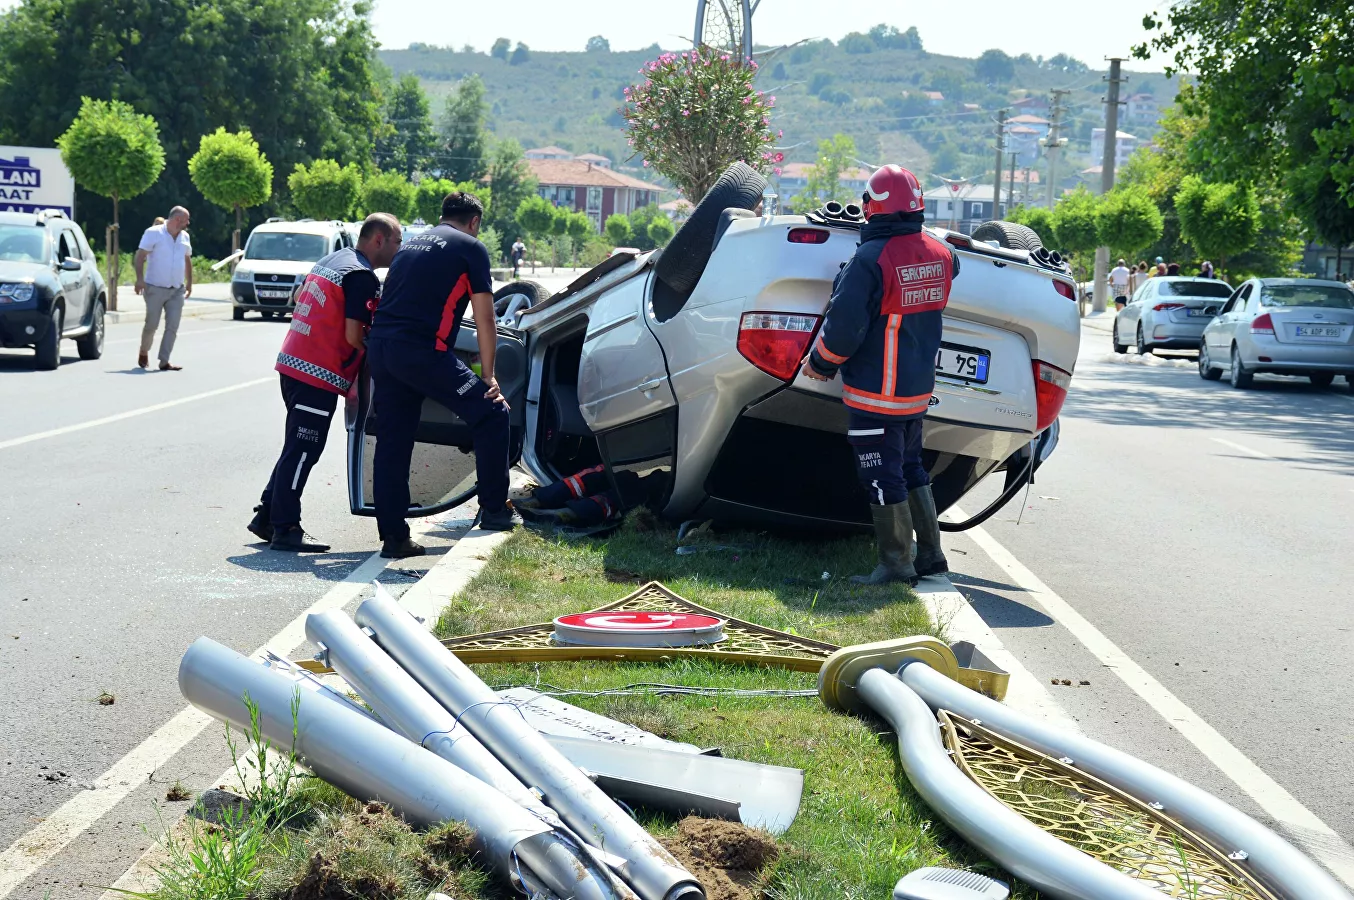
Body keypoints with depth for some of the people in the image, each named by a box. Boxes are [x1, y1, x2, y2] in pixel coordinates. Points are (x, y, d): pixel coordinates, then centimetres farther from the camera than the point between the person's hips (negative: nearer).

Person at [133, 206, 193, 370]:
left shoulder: (184, 237, 11)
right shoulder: (153, 233, -7)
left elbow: (188, 259, 23)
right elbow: (140, 256, -12)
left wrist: (189, 282, 21)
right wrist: (140, 278, -22)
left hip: (177, 290, 5)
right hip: (156, 288, -5)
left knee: (172, 327, -4)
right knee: (151, 325, 2)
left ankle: (164, 362, -3)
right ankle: (143, 353, 27)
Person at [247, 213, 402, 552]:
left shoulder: (331, 260, 16)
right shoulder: (362, 276, -13)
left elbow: (298, 297, 26)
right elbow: (354, 336, -18)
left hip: (292, 363, 10)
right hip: (320, 374, -10)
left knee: (296, 448, 17)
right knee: (302, 451, -5)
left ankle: (267, 517, 20)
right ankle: (285, 528, -2)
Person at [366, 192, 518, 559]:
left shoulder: (413, 244, 26)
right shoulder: (471, 248, 6)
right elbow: (485, 320, 3)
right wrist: (488, 377, 8)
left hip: (380, 346, 7)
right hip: (423, 350, -7)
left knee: (392, 442, 11)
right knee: (491, 414, 3)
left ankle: (392, 536, 11)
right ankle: (493, 510, 5)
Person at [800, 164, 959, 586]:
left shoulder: (871, 259, -21)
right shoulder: (941, 255, 1)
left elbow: (844, 327, -20)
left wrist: (819, 364, -2)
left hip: (875, 393, -7)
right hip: (919, 390, 7)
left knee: (883, 478, 2)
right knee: (910, 468, 20)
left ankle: (896, 564, 8)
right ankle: (930, 554, 25)